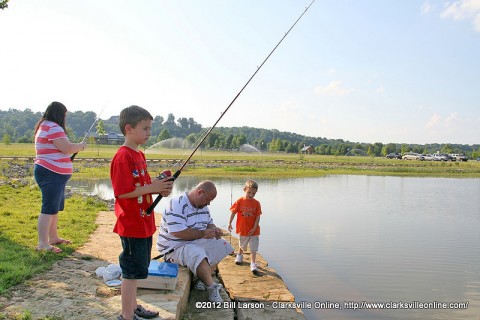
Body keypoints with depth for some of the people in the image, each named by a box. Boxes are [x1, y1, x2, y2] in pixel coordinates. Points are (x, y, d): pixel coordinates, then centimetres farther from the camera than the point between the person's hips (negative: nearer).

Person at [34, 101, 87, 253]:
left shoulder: (44, 126, 20)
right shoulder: (53, 127, -15)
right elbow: (67, 148, -21)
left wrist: (75, 147, 19)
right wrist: (80, 146, -4)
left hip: (54, 174, 11)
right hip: (51, 174, -11)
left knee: (55, 207, 16)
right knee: (49, 208, -11)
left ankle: (53, 237, 26)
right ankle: (43, 244, -10)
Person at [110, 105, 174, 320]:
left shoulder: (139, 155, 12)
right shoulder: (123, 157, -18)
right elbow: (122, 192, -23)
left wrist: (159, 187, 1)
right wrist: (152, 187, -20)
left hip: (144, 223, 10)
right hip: (131, 224, -10)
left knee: (136, 269, 20)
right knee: (132, 269, 1)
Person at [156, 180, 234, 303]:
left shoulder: (202, 206, 8)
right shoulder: (177, 205, -21)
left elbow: (209, 223, 21)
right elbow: (177, 232, -30)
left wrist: (214, 230, -3)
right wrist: (202, 234, -24)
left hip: (197, 242, 9)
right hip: (175, 247, -9)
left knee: (221, 245, -1)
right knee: (198, 254, -35)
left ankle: (204, 279, -2)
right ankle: (211, 286, -13)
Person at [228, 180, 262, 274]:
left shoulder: (256, 203, -9)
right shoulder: (240, 201, -10)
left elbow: (258, 217, -8)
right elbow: (233, 212, -4)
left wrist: (254, 228, -13)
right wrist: (229, 223, -2)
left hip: (253, 230, -1)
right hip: (242, 229, 1)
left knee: (253, 248, -2)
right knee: (242, 246, 23)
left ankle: (253, 264, 6)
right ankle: (239, 255, 51)